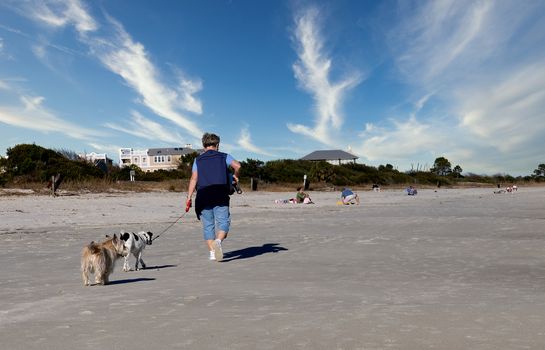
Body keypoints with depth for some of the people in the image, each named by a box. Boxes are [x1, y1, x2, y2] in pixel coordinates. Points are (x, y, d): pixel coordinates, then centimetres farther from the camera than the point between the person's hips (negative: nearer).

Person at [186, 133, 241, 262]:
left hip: (203, 195, 2)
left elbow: (194, 179, 2)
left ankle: (212, 252, 6)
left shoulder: (198, 160, 12)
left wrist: (189, 198, 0)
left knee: (208, 225, 8)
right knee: (223, 221, 1)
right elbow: (237, 165, -7)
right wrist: (235, 176, 12)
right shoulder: (224, 156, 10)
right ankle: (218, 241, -26)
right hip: (221, 195, -2)